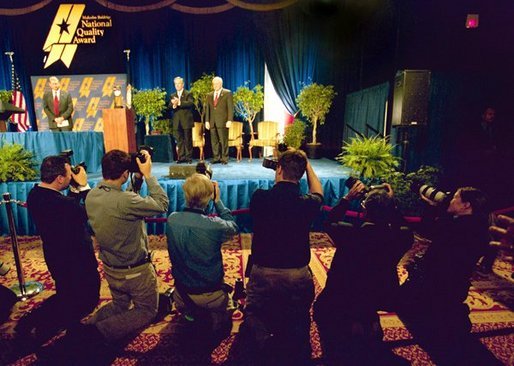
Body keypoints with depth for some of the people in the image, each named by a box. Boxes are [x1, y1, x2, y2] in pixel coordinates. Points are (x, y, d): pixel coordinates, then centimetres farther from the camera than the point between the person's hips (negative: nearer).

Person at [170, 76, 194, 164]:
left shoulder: (188, 94, 3)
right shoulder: (173, 96, 17)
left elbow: (190, 103, -16)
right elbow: (170, 106, 4)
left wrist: (179, 102, -25)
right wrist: (173, 105, -19)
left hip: (186, 121, -4)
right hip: (177, 122, 4)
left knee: (188, 140, 0)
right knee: (179, 140, 5)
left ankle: (189, 157, 6)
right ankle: (181, 157, 10)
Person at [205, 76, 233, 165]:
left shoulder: (227, 93, 3)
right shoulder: (210, 95, 17)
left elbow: (230, 107, -4)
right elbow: (207, 109, 16)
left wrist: (229, 120, -12)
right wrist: (207, 121, 7)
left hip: (222, 121, -4)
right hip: (212, 122, 5)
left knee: (224, 140, -3)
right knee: (214, 141, 4)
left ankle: (224, 158, 3)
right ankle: (216, 158, 10)